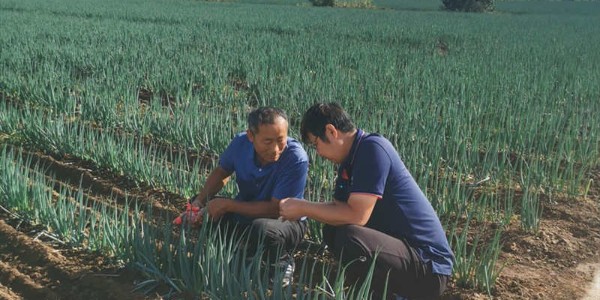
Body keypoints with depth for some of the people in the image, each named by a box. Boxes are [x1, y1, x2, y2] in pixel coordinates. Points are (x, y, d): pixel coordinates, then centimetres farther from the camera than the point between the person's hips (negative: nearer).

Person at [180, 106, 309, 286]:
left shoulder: (297, 159, -32)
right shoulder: (240, 143, -17)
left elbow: (275, 209, -28)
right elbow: (222, 172, 5)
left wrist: (227, 205, -26)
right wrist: (199, 201, -12)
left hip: (285, 220, -5)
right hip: (246, 211, 5)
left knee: (262, 229, -38)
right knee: (202, 208, -7)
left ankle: (282, 262, -3)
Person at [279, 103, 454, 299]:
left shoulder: (372, 148, -18)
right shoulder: (350, 160, 10)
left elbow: (357, 216, -23)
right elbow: (338, 208, 14)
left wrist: (303, 208, -13)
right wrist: (302, 208, 2)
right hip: (401, 246, 10)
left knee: (350, 237, -30)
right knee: (332, 231, 15)